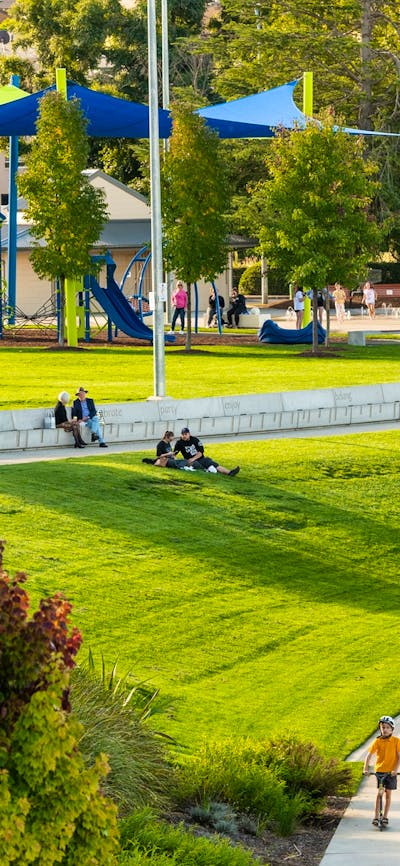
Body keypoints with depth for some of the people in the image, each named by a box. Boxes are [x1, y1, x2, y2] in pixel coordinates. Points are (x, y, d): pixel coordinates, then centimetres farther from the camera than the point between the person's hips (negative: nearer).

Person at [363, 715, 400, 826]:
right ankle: (376, 817, 2)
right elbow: (369, 755, -8)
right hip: (379, 770, 0)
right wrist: (365, 769, -20)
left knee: (388, 793, 5)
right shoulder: (377, 741, -4)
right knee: (379, 793, 0)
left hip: (391, 771, 0)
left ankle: (385, 817, 14)